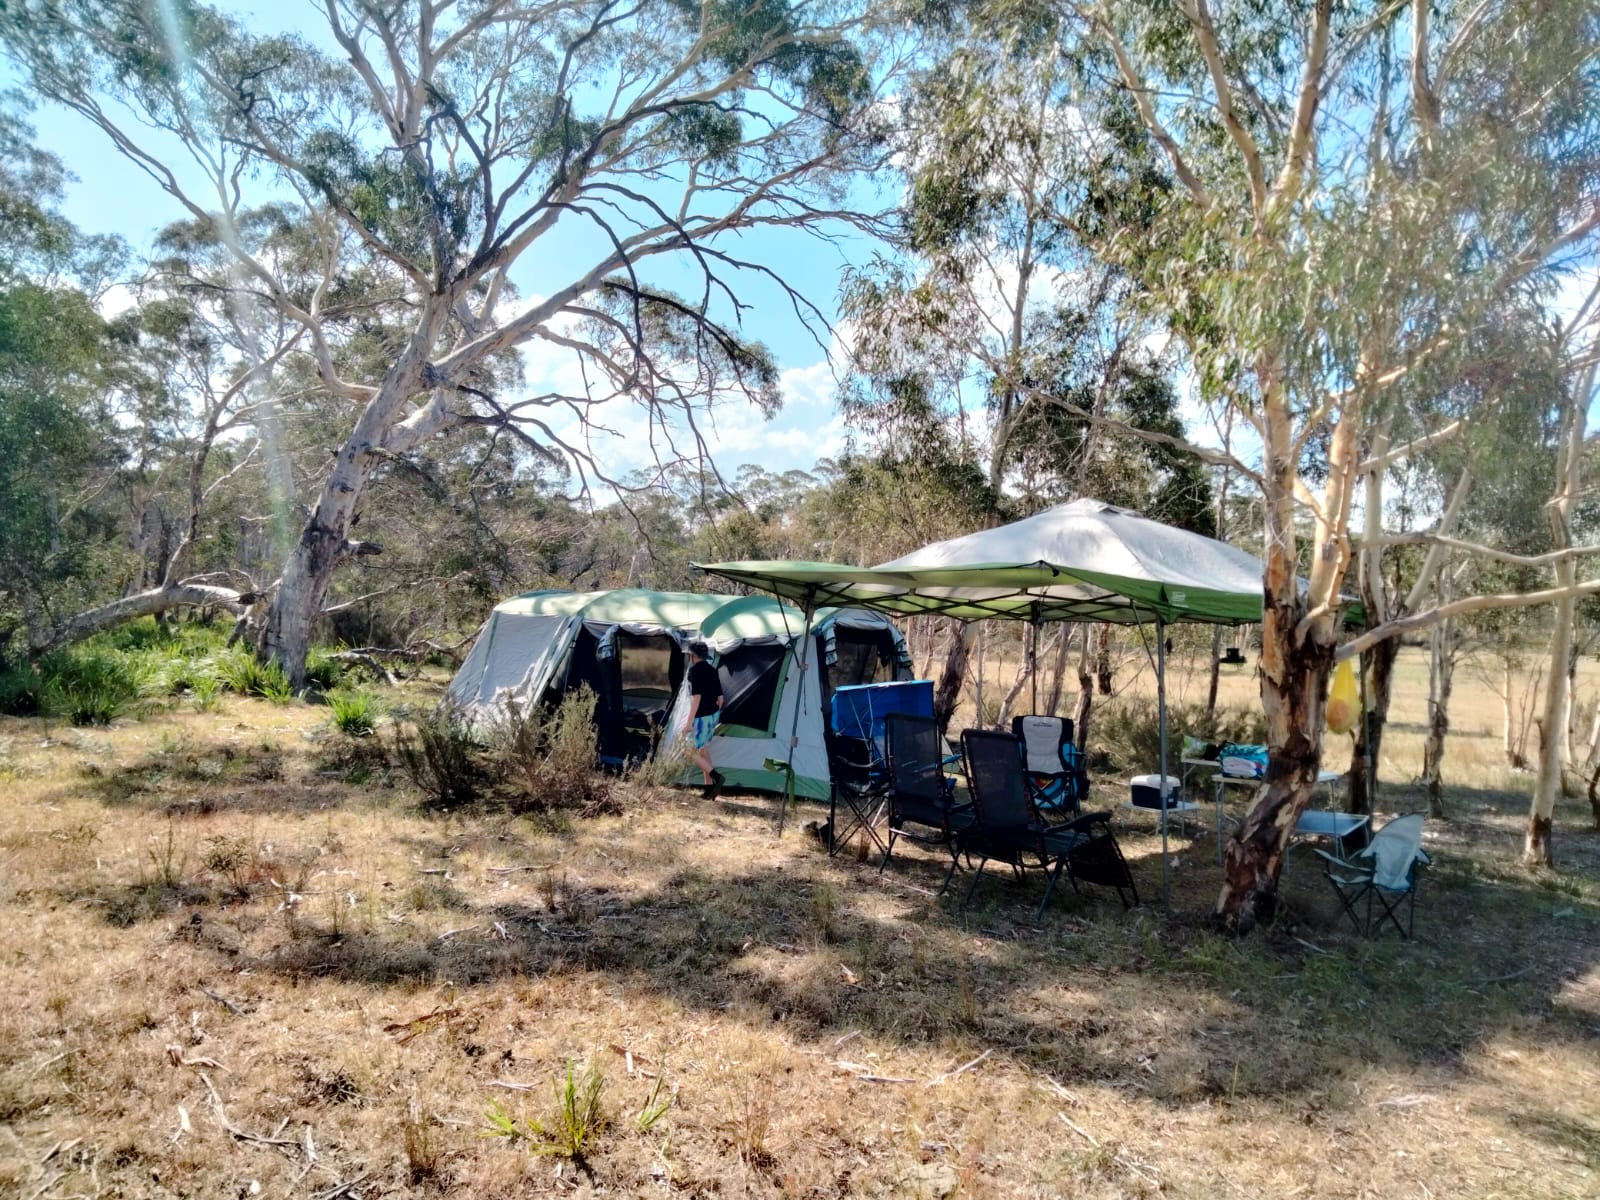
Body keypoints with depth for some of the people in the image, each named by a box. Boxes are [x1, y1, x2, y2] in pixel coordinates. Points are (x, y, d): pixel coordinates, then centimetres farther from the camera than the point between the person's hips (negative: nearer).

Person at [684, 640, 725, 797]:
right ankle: (709, 789, 14)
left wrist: (690, 720, -21)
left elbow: (696, 696, -22)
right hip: (712, 715, 8)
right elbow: (720, 697, 14)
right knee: (704, 751, 15)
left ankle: (716, 777, -15)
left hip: (701, 717, -8)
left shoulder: (695, 670, -13)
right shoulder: (712, 671, 11)